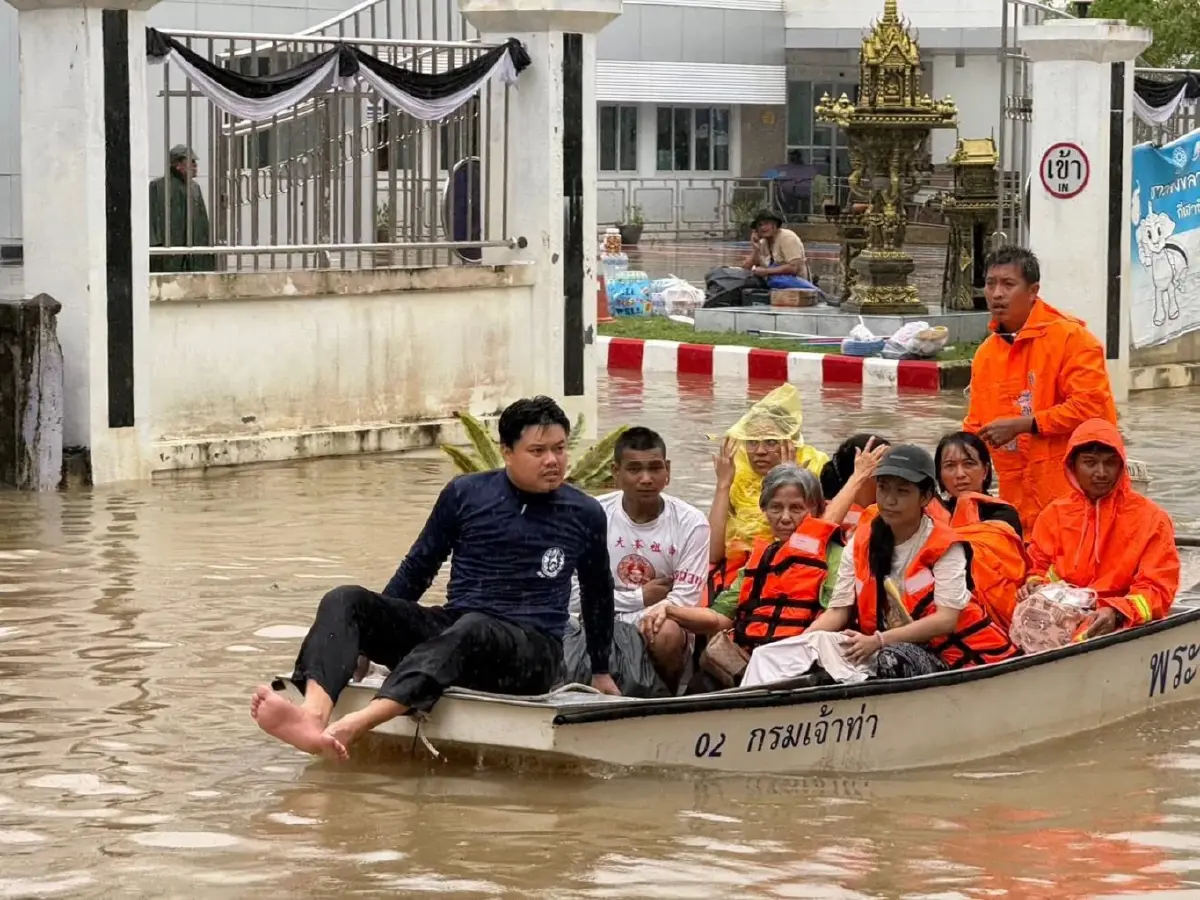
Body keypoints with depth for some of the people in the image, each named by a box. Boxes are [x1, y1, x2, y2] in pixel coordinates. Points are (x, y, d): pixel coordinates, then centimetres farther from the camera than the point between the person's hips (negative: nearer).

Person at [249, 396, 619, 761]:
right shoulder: (465, 494, 9)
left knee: (472, 629, -40)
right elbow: (418, 568, 17)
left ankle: (351, 727, -62)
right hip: (447, 628, 4)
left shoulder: (585, 515, 8)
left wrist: (601, 673, 27)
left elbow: (599, 595, 22)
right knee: (345, 601, -19)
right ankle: (313, 716, -50)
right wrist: (373, 635, 14)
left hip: (531, 652, -4)